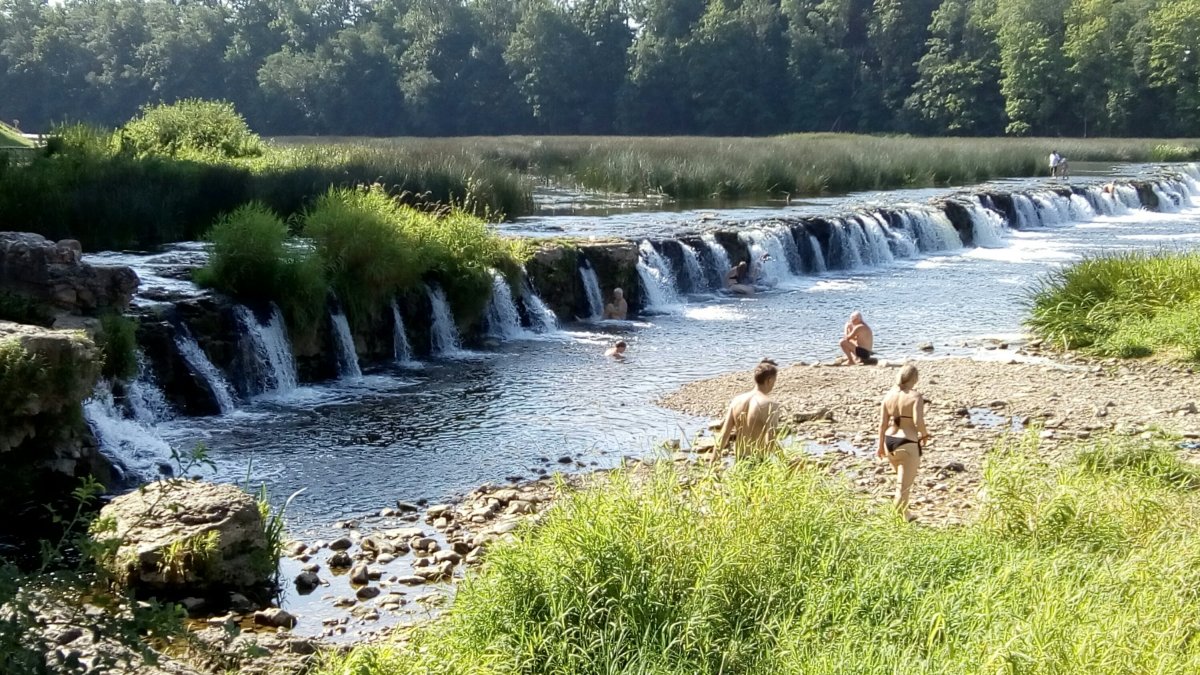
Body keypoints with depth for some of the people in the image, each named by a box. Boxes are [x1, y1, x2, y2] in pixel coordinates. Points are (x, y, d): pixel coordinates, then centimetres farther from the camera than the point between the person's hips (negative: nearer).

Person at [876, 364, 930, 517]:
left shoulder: (889, 395, 3)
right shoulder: (916, 396, -12)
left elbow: (882, 423, 4)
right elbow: (918, 421, -23)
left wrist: (881, 445, 11)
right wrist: (925, 435, -3)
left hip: (889, 442, 7)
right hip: (908, 444, -7)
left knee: (902, 480, 27)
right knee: (904, 485, 0)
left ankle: (903, 513, 37)